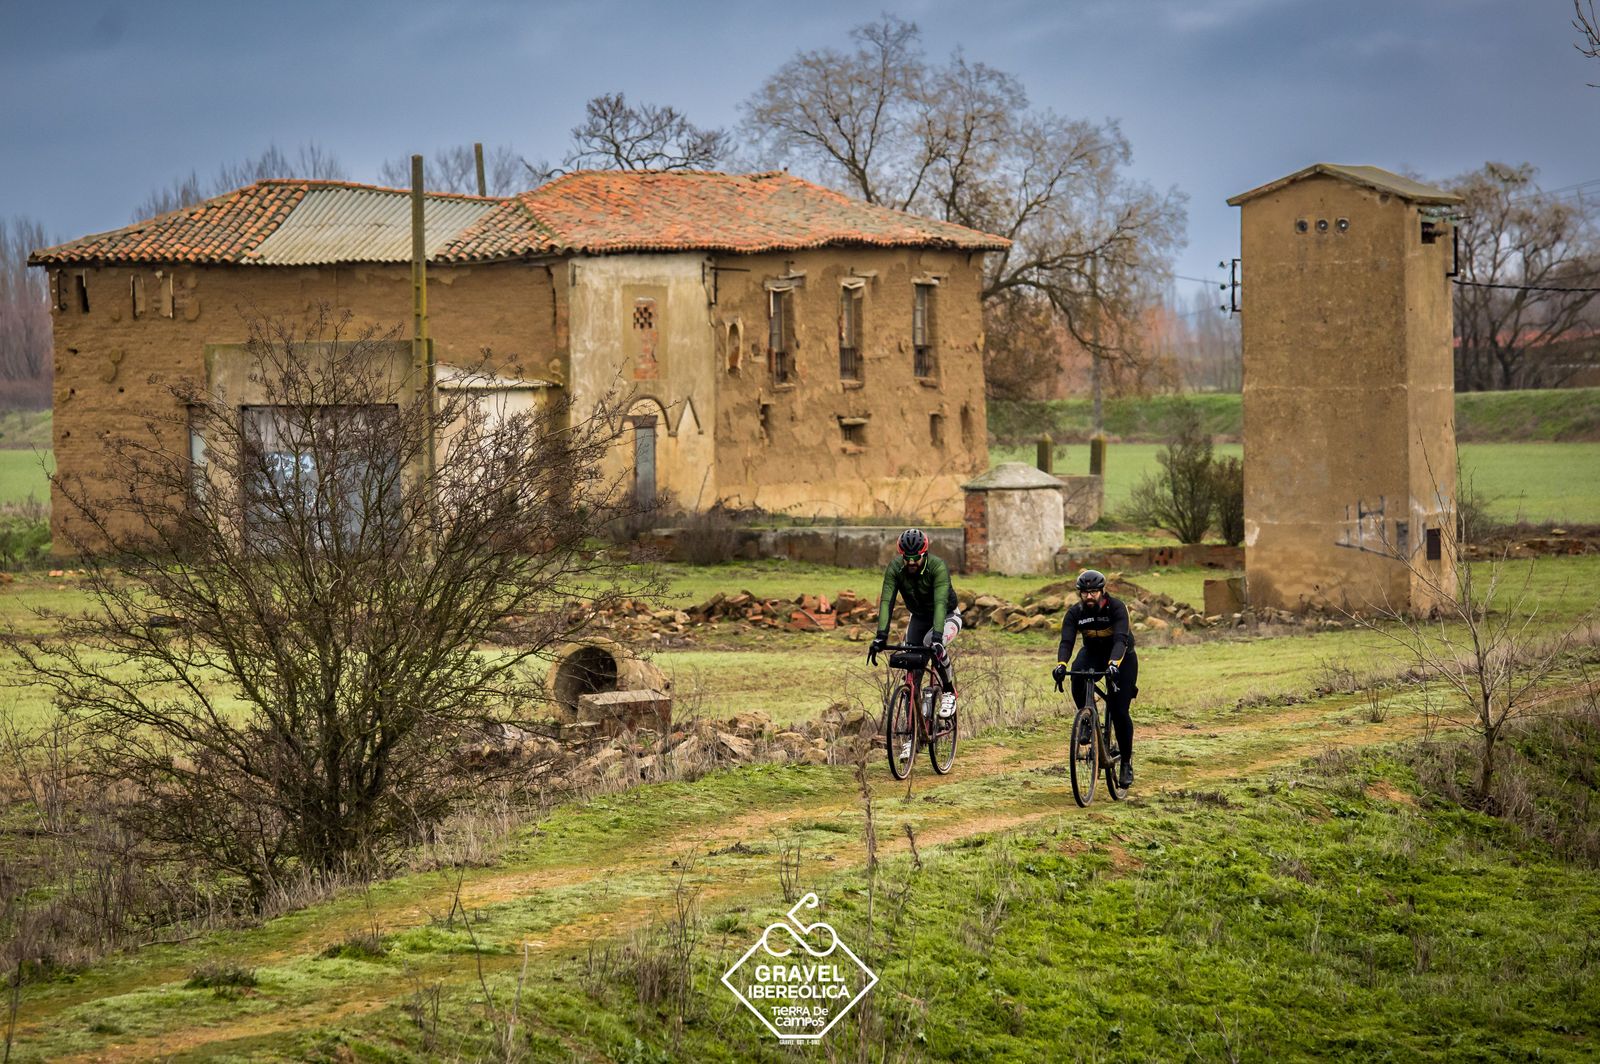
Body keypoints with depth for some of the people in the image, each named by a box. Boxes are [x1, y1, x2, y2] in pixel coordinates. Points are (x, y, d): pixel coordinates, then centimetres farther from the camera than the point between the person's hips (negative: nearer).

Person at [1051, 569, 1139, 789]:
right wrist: (1061, 664, -47)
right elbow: (1066, 641, -26)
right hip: (1093, 653, 3)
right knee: (1077, 674, -34)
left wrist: (1113, 663, -57)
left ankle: (1126, 762, 3)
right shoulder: (1075, 612, -16)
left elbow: (1120, 639, -38)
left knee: (1119, 712, -12)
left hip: (1121, 656, -3)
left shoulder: (1116, 608, -25)